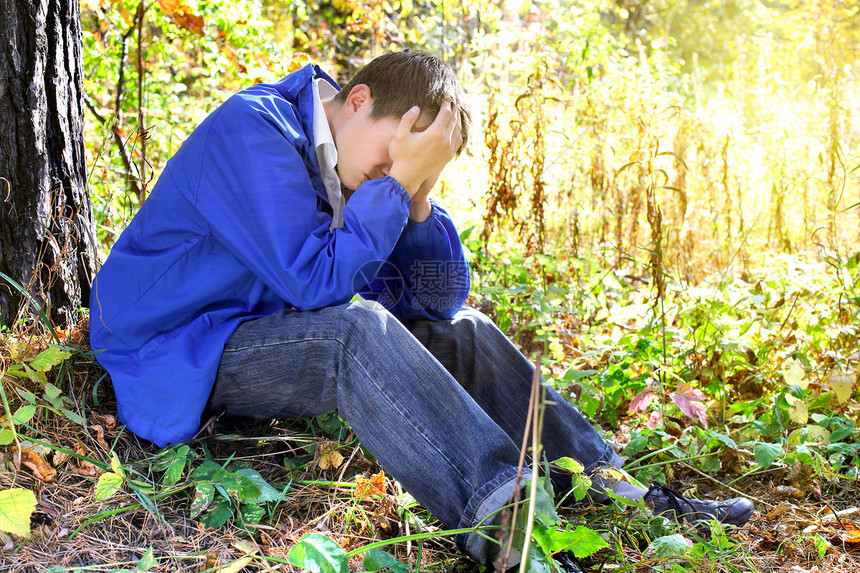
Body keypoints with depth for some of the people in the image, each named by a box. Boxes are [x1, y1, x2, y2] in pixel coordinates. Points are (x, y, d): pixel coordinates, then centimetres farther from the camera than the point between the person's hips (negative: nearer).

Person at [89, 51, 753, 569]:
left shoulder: (359, 168, 6)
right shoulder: (253, 131, -19)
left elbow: (436, 300, 2)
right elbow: (317, 282, -28)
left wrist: (419, 193, -11)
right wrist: (398, 182, -25)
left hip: (273, 332, 8)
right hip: (178, 355, -8)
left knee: (463, 333, -2)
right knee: (358, 331, -35)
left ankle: (615, 493, -7)